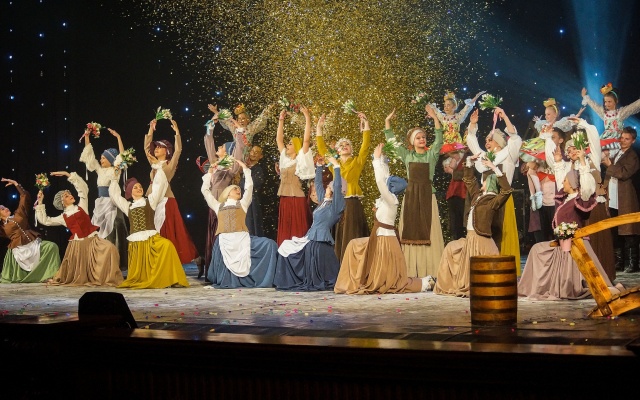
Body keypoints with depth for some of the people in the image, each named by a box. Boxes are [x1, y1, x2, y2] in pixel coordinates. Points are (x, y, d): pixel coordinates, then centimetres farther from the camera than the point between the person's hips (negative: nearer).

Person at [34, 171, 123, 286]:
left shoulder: (81, 207, 12)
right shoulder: (63, 217, 13)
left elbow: (83, 188, 7)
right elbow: (45, 220, 15)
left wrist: (67, 174, 6)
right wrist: (40, 202, 15)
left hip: (92, 240, -1)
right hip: (77, 245, 1)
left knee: (109, 248, -27)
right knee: (76, 274, 0)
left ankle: (108, 279, -17)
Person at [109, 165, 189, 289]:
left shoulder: (150, 201, 14)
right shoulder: (128, 206, 21)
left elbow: (159, 185, 10)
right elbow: (114, 194, 29)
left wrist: (158, 168, 11)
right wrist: (115, 178, 33)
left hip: (151, 239, -3)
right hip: (135, 243, 3)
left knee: (167, 245, -33)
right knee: (137, 274, -5)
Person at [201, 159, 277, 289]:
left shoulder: (242, 204, 27)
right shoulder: (218, 206, 28)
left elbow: (249, 186, 23)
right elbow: (205, 190, 29)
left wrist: (245, 168, 27)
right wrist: (210, 173, 36)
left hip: (242, 239, 0)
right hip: (225, 241, 0)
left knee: (268, 244, -20)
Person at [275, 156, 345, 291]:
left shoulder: (335, 205, -7)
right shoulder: (323, 200, 15)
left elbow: (338, 186, -20)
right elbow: (318, 183, 24)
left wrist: (336, 166, -19)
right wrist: (319, 166, 22)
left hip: (321, 241, -9)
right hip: (311, 238, 9)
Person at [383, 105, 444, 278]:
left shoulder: (431, 154, 4)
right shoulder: (407, 155, 10)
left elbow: (439, 138, -9)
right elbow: (392, 140, 12)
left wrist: (435, 118, -19)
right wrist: (387, 121, 3)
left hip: (427, 196, -2)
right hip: (411, 196, 2)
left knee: (429, 233, -5)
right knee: (411, 233, 0)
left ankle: (430, 272, -6)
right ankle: (412, 272, 1)